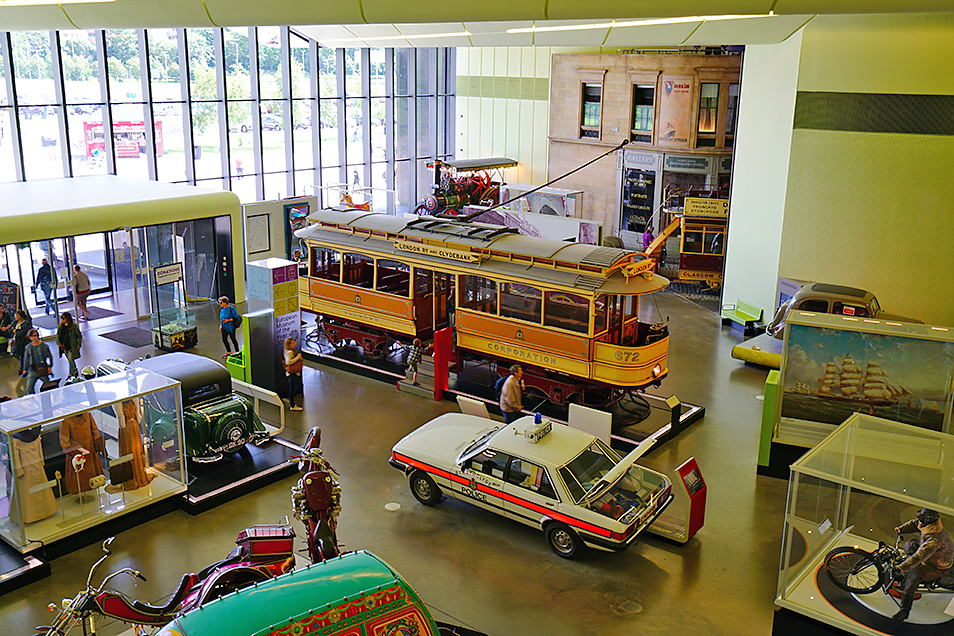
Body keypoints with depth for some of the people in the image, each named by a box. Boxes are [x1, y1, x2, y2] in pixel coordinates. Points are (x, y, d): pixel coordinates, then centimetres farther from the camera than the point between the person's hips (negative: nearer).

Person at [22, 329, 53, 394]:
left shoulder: (43, 345, -4)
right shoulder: (28, 347, 8)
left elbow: (49, 356, -1)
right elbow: (26, 359, 17)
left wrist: (50, 366, -9)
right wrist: (25, 369, 15)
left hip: (42, 369, -3)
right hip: (32, 370, 3)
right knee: (29, 387, -3)